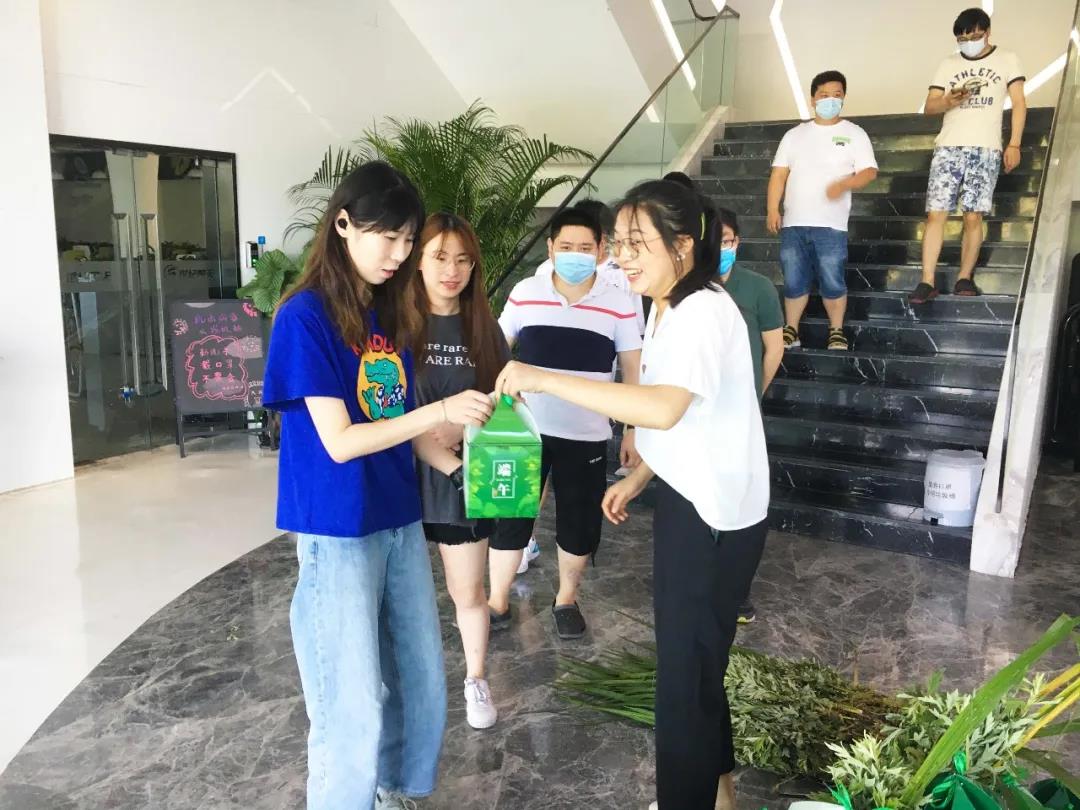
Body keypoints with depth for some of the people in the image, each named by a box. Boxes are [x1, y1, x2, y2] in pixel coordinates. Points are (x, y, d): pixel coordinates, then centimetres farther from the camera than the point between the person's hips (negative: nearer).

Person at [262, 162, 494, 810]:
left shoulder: (391, 316, 7)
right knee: (354, 702, 4)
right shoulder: (305, 316, -14)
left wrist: (462, 470, -4)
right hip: (338, 533, -7)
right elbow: (340, 441, -19)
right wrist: (442, 410, -25)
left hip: (400, 520, 7)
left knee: (421, 679, 17)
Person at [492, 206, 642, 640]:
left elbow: (633, 369, 1)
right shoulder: (524, 293, -4)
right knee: (509, 518, 9)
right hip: (525, 429, 1)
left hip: (587, 436, 0)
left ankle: (566, 600, 35)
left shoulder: (618, 302, -6)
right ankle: (497, 600, 28)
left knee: (580, 525, 11)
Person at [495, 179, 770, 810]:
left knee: (685, 667, 2)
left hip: (715, 514, -10)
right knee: (693, 653, 23)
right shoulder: (670, 310, 9)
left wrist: (543, 379, -39)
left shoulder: (704, 312, -23)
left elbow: (664, 408, -39)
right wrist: (638, 479, 14)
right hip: (686, 500, 10)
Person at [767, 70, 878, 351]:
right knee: (794, 281, 4)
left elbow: (869, 171, 0)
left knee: (833, 282, -3)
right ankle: (791, 331, 14)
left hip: (831, 224, -2)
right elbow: (779, 173, 10)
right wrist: (773, 210, -1)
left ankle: (837, 332, 11)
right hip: (794, 223, 2)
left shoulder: (854, 133, 9)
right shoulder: (795, 134, 15)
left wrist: (844, 183, -20)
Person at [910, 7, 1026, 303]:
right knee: (935, 213, -8)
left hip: (985, 149, -1)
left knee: (973, 216, -5)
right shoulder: (948, 65, 14)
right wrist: (949, 100, -13)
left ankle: (965, 277, 4)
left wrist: (1014, 145, -4)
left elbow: (1019, 104, 6)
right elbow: (929, 107, 9)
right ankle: (928, 281, -9)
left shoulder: (1007, 59, 10)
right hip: (948, 148, 1)